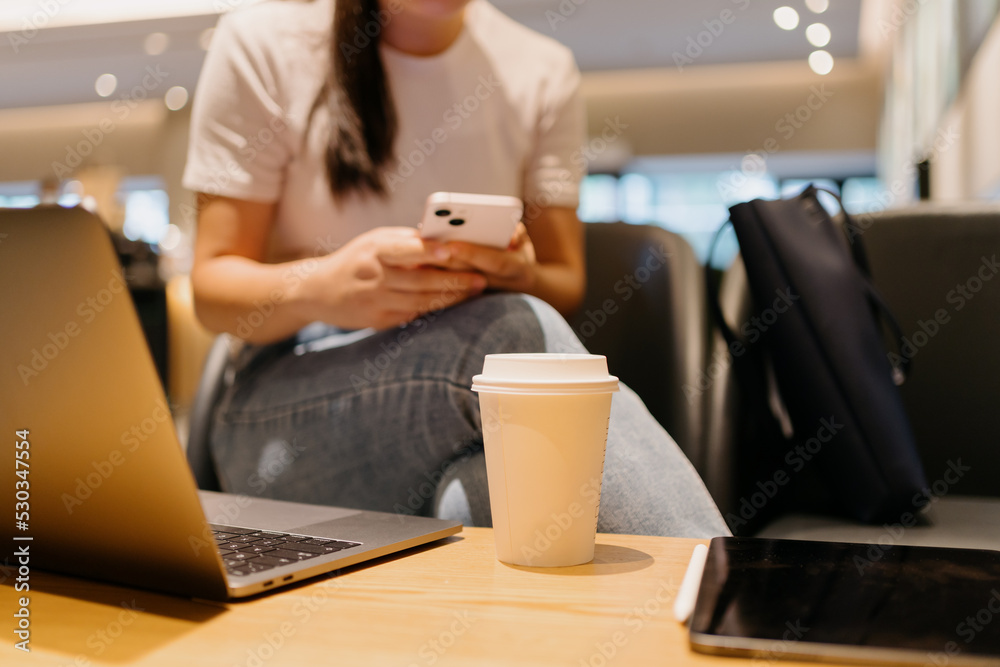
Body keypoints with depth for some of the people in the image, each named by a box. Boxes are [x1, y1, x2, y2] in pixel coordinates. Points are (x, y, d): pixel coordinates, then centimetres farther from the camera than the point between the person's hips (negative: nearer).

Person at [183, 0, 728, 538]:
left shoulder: (544, 70, 7)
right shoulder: (263, 45, -1)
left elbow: (567, 287, 8)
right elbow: (212, 286, -3)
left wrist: (522, 278, -17)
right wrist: (320, 287, -26)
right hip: (296, 406, -2)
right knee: (520, 330, -33)